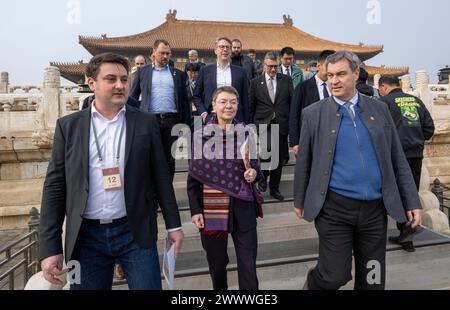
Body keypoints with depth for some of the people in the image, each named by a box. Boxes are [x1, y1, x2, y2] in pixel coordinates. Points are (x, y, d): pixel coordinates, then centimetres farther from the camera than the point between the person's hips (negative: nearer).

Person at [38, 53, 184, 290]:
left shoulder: (146, 123, 1)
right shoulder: (68, 126, 2)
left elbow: (161, 177, 4)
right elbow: (55, 186, 1)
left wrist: (173, 225, 4)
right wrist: (49, 247, -2)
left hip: (136, 232, 0)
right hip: (86, 237, 1)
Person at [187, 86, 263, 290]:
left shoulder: (247, 133, 2)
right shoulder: (200, 135, -1)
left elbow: (255, 166, 9)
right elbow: (193, 177, 1)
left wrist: (253, 173, -14)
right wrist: (195, 210, -4)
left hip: (243, 206, 1)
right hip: (212, 207, 0)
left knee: (248, 263, 5)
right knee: (216, 262, 14)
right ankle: (219, 288, 40)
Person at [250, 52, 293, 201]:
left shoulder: (286, 80, 7)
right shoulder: (255, 82, 4)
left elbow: (292, 101, 7)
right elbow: (251, 106, 6)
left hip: (281, 124, 2)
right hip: (264, 123, -2)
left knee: (279, 158, 8)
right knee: (269, 149, -24)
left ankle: (274, 188, 25)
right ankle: (263, 176, 6)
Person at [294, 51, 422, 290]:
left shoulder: (379, 109, 6)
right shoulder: (313, 114, -2)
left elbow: (397, 159, 8)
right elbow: (304, 161, 3)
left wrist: (412, 202, 4)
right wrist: (300, 201, 7)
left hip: (375, 208, 3)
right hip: (334, 207, -3)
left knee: (372, 279, 13)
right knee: (335, 276, -2)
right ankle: (312, 284, 31)